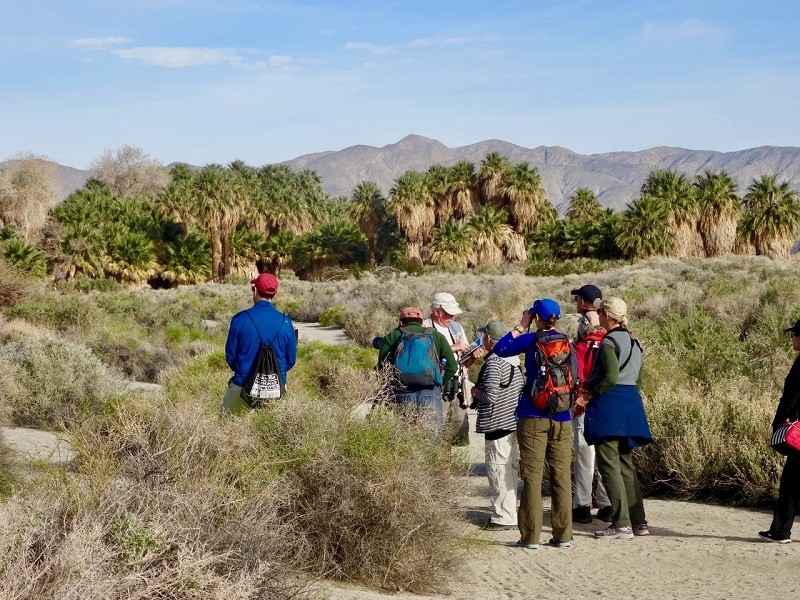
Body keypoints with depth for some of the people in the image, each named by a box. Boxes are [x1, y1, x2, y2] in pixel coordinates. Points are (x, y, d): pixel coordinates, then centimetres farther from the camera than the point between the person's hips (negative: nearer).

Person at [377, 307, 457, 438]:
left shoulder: (392, 337, 13)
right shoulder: (436, 336, 17)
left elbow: (382, 368, 3)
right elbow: (452, 366, 10)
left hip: (402, 394, 0)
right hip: (431, 395, 0)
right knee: (431, 438, 3)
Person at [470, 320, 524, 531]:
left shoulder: (493, 363, -17)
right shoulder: (513, 358, 11)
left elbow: (490, 396, -24)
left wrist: (476, 392, -2)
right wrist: (486, 353, 20)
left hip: (498, 424, -10)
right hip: (514, 422, 10)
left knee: (499, 470, -6)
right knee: (511, 469, 15)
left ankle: (504, 517, -5)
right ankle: (509, 512, 23)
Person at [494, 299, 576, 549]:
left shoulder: (531, 340, -5)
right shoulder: (567, 342, 6)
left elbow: (500, 349, 5)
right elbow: (575, 378, 13)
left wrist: (521, 327, 10)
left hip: (533, 418, -3)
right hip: (562, 419, 3)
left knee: (532, 476, 0)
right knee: (562, 476, 6)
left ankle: (531, 536, 0)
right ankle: (563, 534, 9)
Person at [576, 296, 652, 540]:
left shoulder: (608, 342, -12)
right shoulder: (633, 342, 14)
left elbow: (611, 377, -23)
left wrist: (589, 395, -11)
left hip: (609, 404, -9)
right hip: (632, 404, 9)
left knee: (609, 465, -5)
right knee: (625, 464, 15)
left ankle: (622, 525, -7)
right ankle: (639, 522, 14)